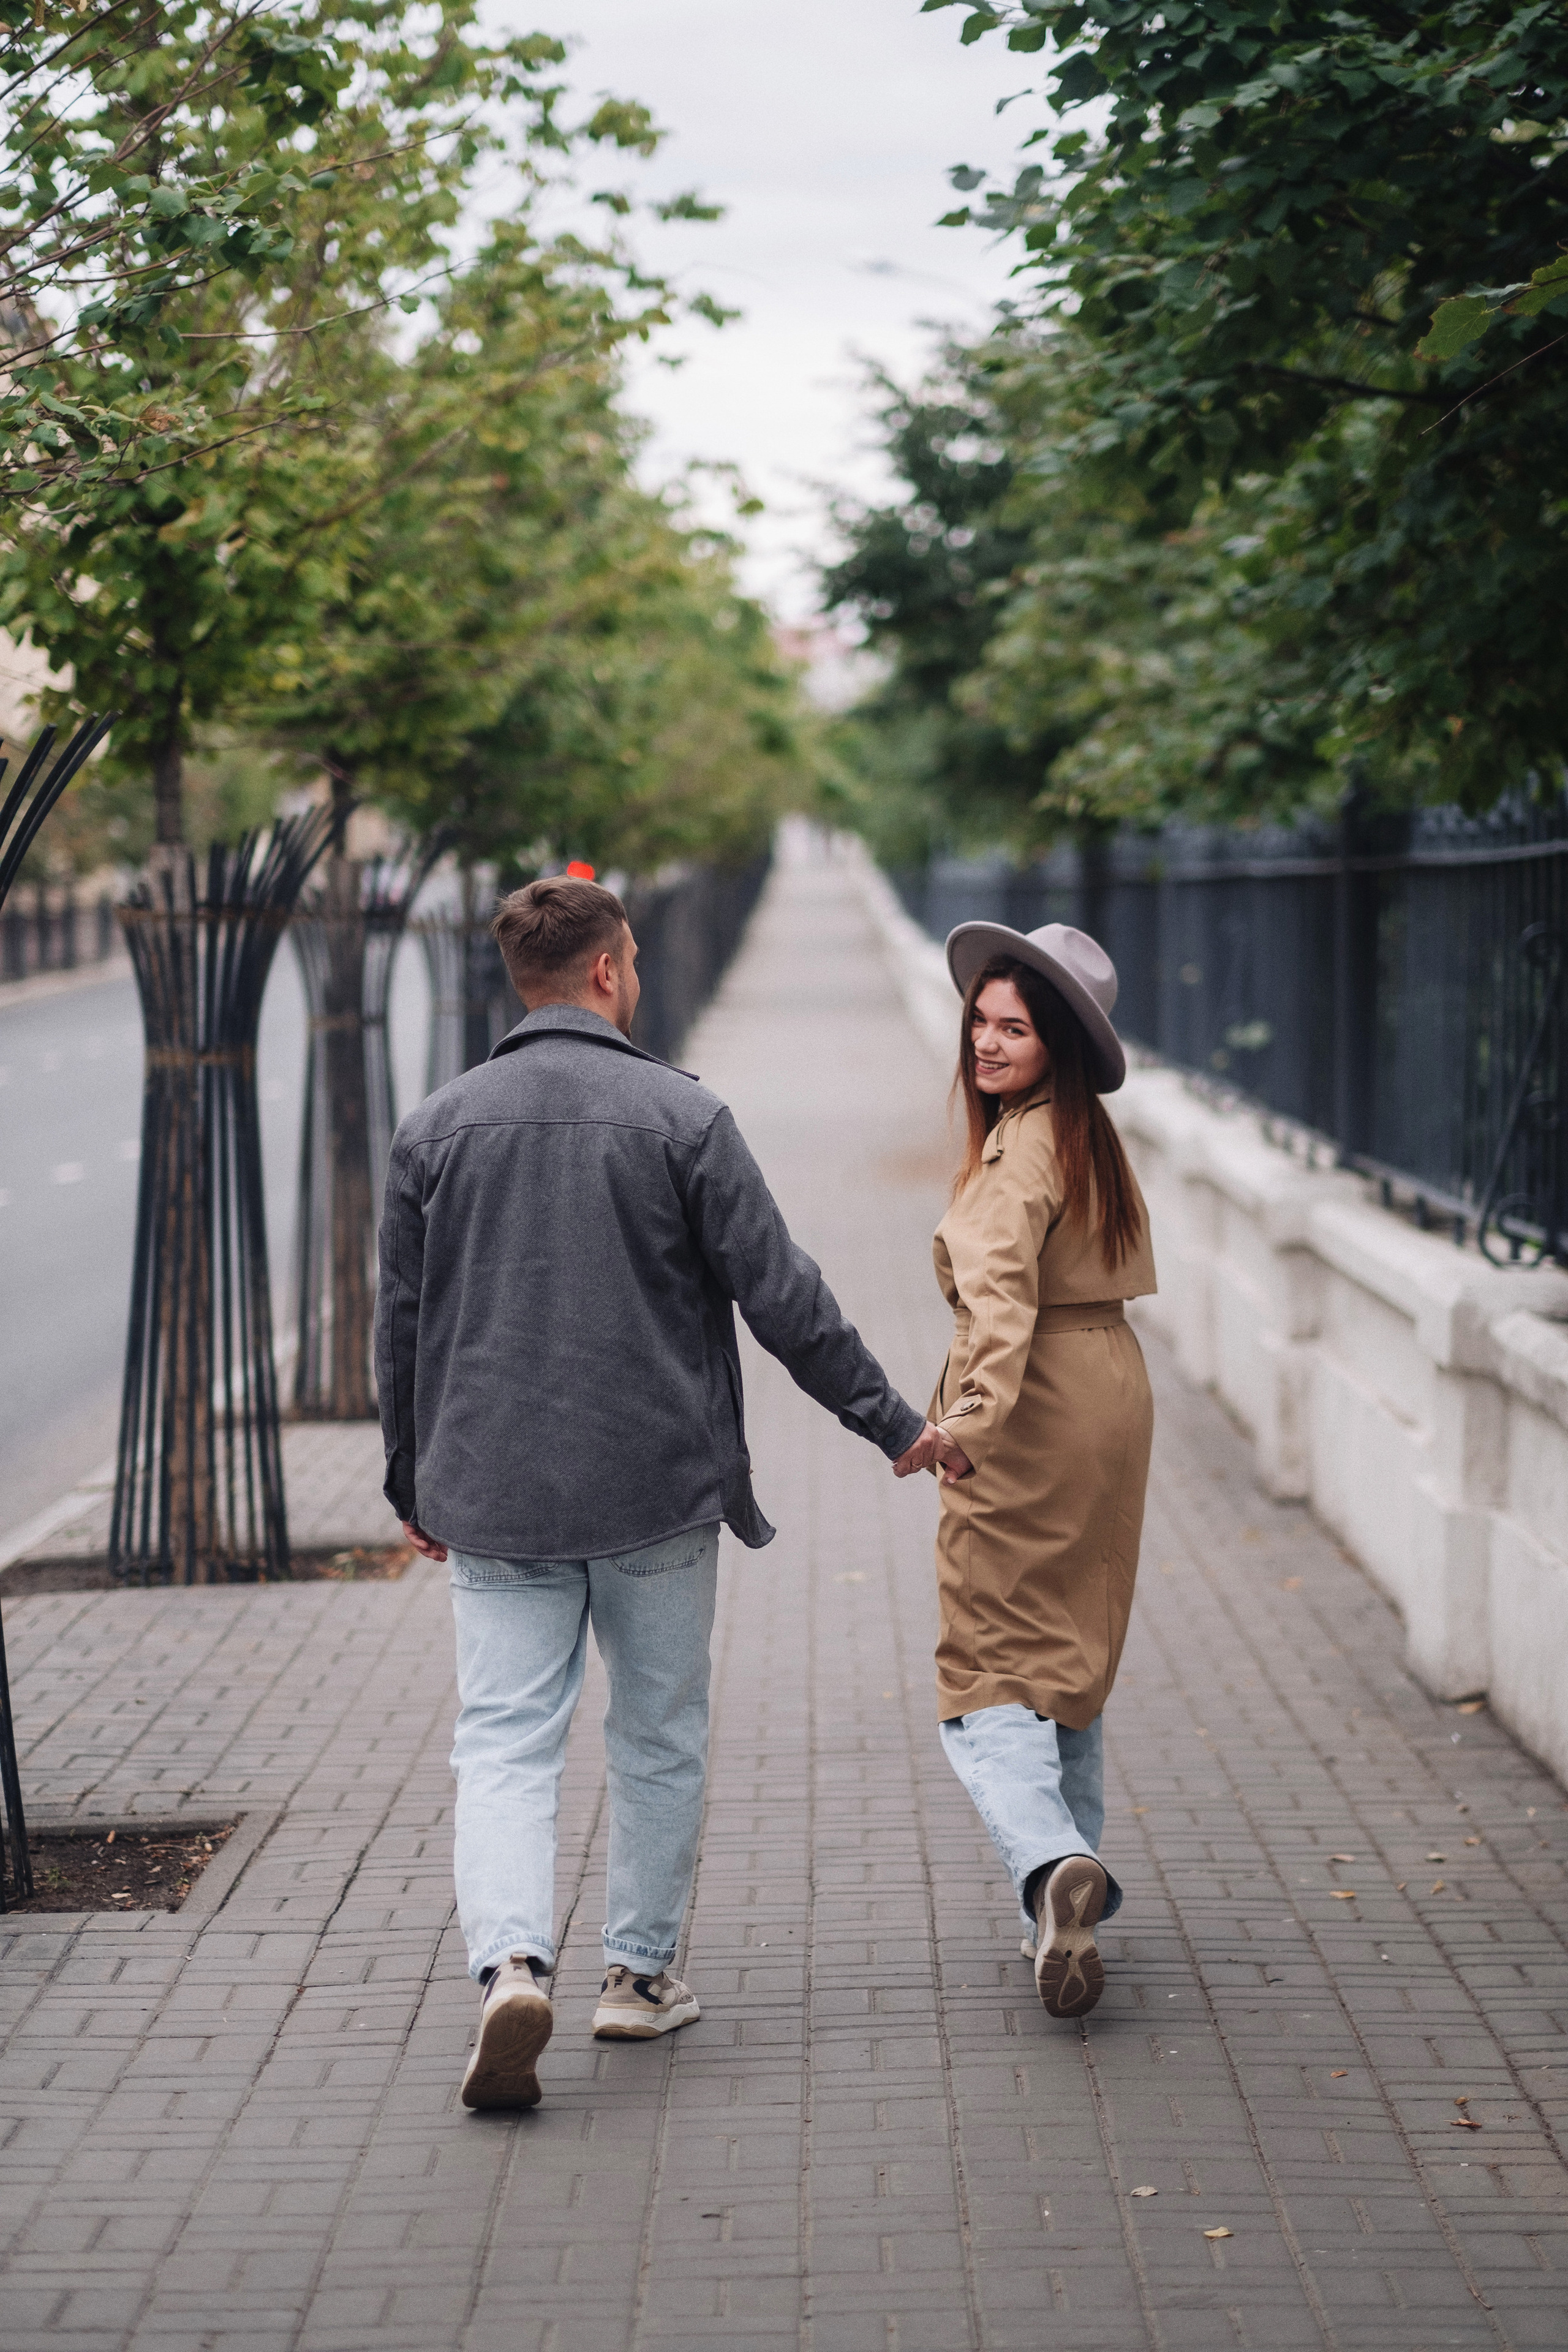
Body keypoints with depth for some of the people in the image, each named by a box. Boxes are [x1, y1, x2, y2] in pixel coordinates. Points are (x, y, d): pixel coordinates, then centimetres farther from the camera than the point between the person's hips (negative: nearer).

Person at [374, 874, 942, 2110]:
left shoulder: (437, 1128, 2)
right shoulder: (682, 1116, -7)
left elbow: (402, 1324, 8)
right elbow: (782, 1295, -7)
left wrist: (414, 1487, 20)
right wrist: (892, 1420, 4)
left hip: (494, 1496, 2)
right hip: (657, 1493, -1)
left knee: (504, 1742, 1)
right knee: (660, 1739, 14)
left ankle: (512, 1965, -19)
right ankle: (641, 1973, 24)